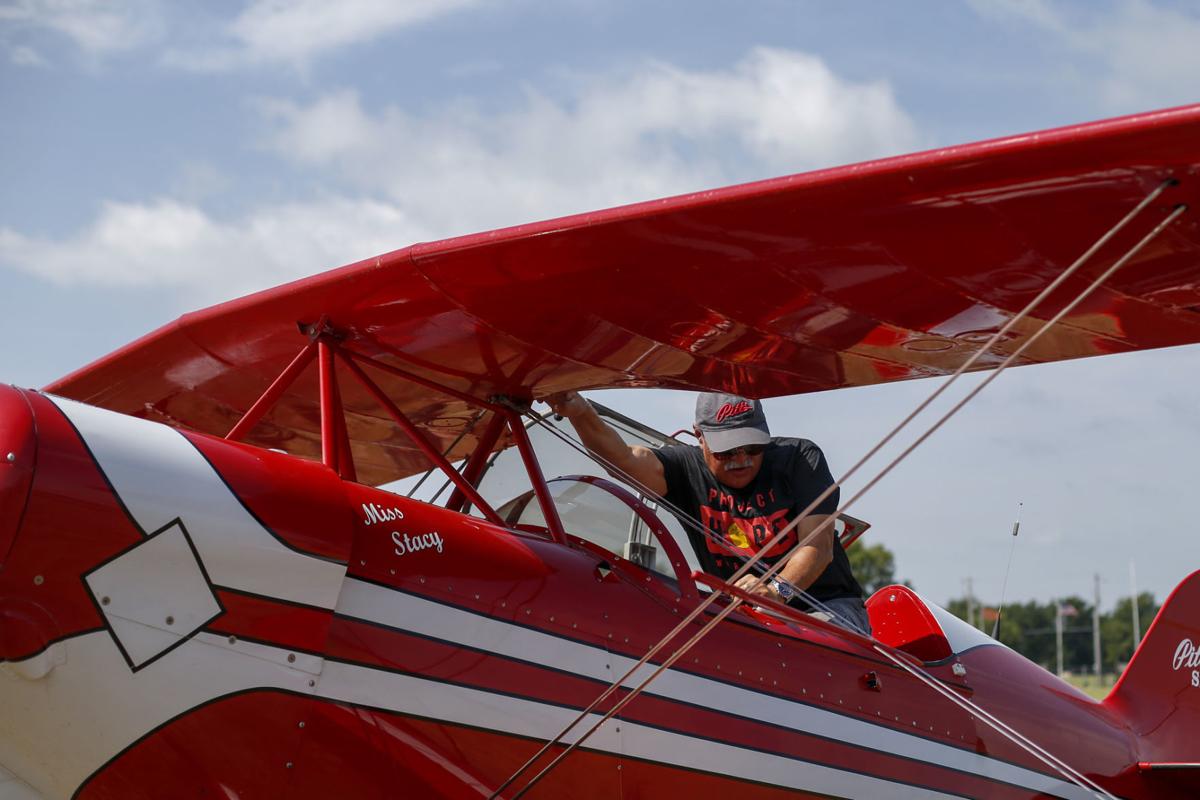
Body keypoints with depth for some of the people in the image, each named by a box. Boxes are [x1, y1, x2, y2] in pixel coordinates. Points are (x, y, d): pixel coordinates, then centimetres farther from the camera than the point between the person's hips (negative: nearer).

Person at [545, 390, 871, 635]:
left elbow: (819, 543, -12)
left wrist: (779, 589, -32)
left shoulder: (800, 458, -2)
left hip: (825, 603, -2)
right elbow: (625, 459, -19)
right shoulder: (687, 468, 1)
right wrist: (581, 414, -39)